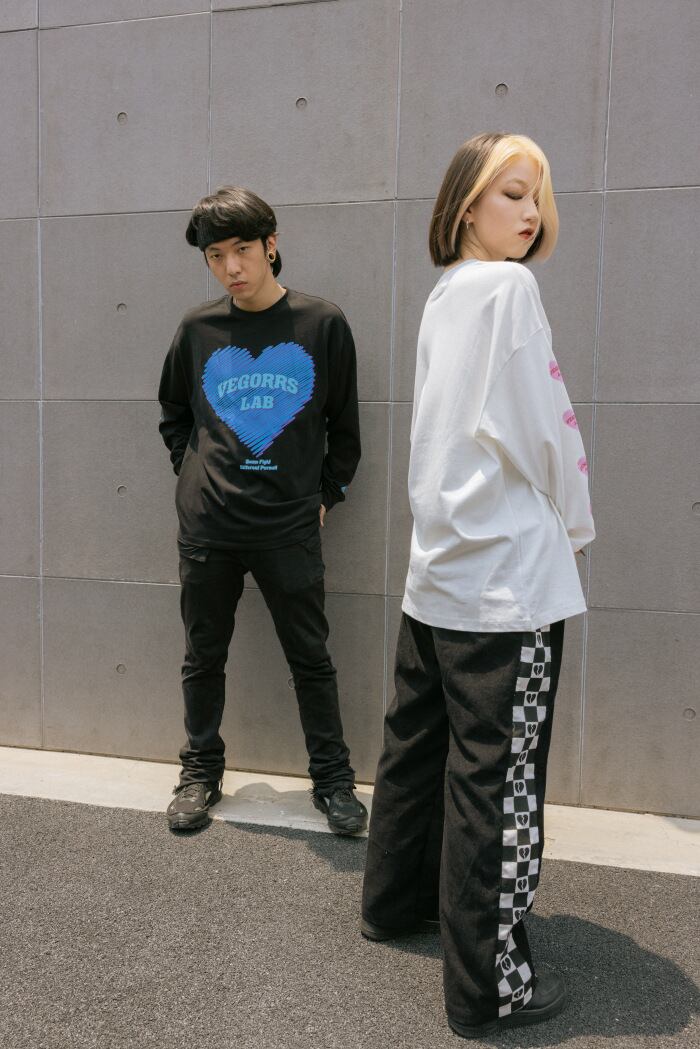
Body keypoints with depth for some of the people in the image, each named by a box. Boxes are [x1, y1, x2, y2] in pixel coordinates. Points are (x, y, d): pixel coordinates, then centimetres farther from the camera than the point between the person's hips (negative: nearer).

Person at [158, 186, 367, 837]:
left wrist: (326, 494, 3)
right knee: (203, 657, 13)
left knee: (311, 659, 7)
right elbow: (172, 412, 18)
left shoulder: (322, 325, -2)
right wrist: (193, 471, 8)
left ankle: (332, 780, 24)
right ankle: (200, 772, 32)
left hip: (290, 529, -2)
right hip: (207, 528, 2)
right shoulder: (198, 329, 3)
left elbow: (344, 424, 6)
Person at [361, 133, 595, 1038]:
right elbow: (542, 428, -13)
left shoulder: (443, 296, 15)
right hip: (508, 573, -9)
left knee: (419, 743, 19)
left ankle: (396, 900, 37)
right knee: (498, 779, 0)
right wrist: (576, 524, 4)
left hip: (439, 564, 9)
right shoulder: (508, 288, -10)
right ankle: (489, 986, 14)